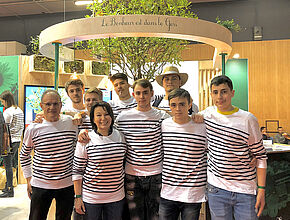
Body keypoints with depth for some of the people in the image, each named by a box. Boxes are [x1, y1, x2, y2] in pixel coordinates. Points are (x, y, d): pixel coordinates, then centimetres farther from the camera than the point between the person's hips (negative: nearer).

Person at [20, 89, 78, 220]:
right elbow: (24, 156, 7)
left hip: (67, 184, 1)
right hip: (40, 185, -1)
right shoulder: (33, 128, -8)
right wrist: (29, 180, 4)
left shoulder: (71, 123, -5)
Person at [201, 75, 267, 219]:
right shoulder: (207, 113, -1)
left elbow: (260, 156, -4)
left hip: (245, 190, -2)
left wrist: (261, 190, -6)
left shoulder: (248, 119, -9)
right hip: (216, 188, 2)